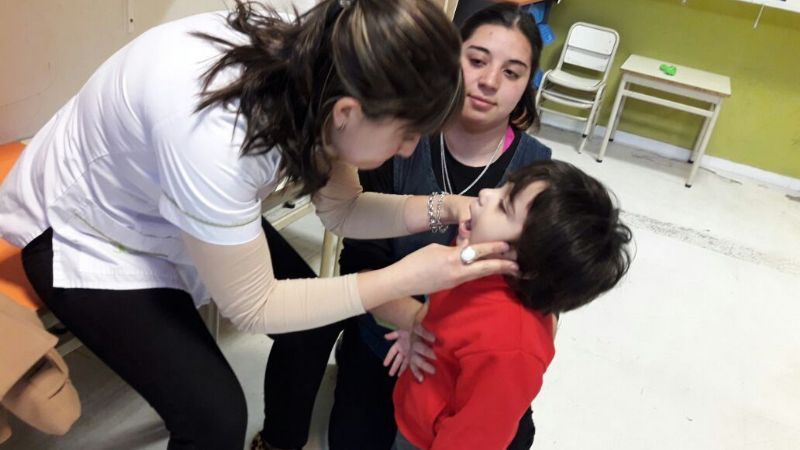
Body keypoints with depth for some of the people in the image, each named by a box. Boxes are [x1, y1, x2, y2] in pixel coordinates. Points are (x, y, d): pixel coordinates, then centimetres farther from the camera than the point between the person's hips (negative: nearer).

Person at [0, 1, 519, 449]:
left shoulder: (315, 71, -21)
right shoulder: (213, 136, -42)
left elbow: (341, 208, -6)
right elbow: (252, 306, -27)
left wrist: (439, 210, -20)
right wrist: (404, 278, -29)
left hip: (171, 212, 7)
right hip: (85, 233, -6)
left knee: (317, 317, 6)